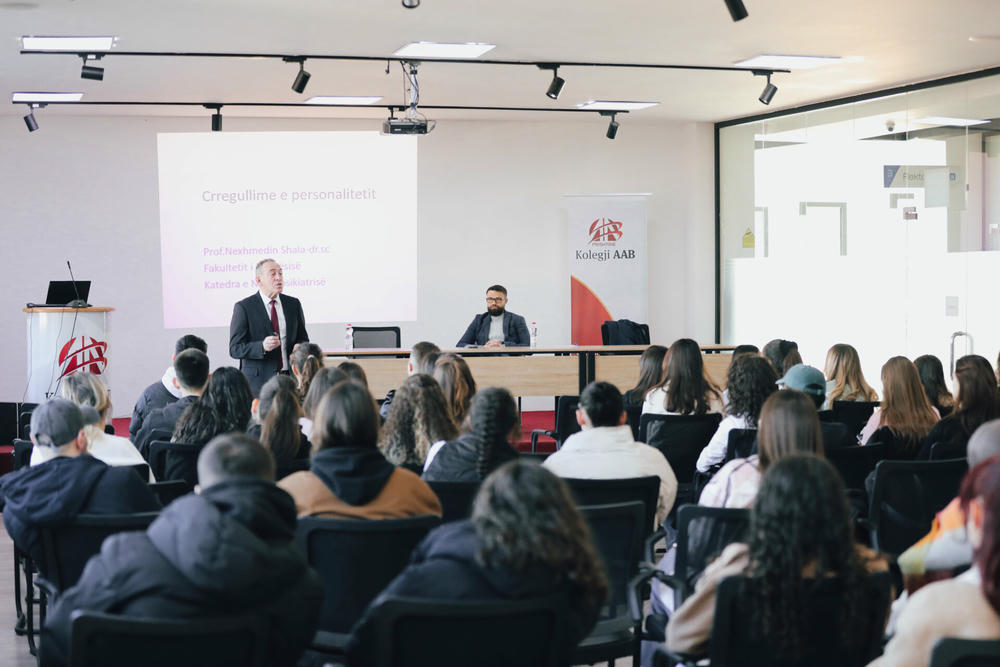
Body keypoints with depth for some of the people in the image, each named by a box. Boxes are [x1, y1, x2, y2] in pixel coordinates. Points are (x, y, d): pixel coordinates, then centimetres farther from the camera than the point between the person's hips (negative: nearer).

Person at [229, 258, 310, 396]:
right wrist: (262, 346, -24)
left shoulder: (293, 304, 11)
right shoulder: (243, 307, -3)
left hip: (290, 378, 4)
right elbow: (235, 349, -7)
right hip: (258, 380, -3)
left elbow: (303, 338, 17)